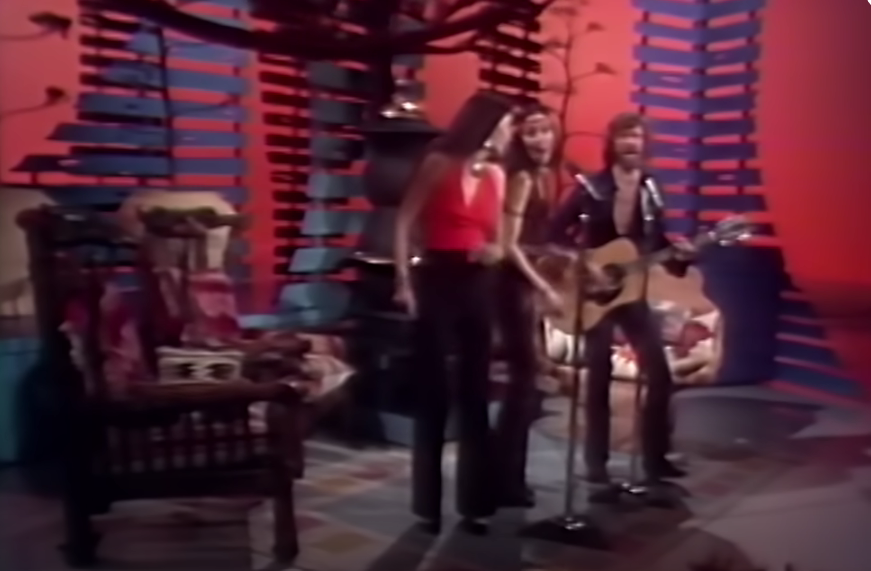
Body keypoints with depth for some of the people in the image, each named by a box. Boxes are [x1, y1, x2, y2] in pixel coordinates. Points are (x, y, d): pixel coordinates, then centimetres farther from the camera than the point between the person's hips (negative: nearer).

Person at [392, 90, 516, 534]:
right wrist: (404, 280, -13)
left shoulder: (497, 176, 10)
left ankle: (475, 503, 17)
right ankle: (427, 505, 12)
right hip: (436, 281, -5)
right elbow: (404, 224, -6)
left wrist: (493, 252, -7)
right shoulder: (439, 164, -4)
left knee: (475, 394, 7)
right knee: (433, 394, 1)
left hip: (478, 285, 5)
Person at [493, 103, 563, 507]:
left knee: (524, 383, 13)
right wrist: (544, 289, -19)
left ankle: (506, 477, 23)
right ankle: (507, 483, 7)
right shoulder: (523, 177, -14)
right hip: (515, 287, -9)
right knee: (524, 382, -4)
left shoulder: (544, 176, 13)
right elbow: (509, 244, -19)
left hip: (529, 285, 9)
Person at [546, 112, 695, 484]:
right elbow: (555, 234, -12)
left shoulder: (650, 190, 6)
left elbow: (658, 242, 9)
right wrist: (584, 265, -20)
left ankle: (655, 458, 14)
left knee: (660, 373, 0)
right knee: (599, 378, 0)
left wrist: (680, 254, -10)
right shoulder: (592, 188, -7)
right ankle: (596, 463, 12)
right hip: (594, 289, -4)